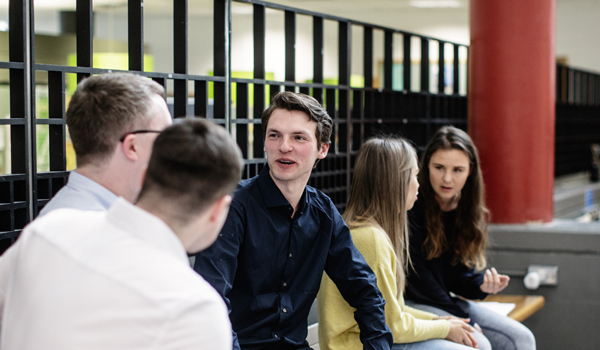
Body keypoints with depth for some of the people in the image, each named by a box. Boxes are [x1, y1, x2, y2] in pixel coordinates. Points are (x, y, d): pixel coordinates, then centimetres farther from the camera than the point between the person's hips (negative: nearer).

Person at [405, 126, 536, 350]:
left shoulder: (469, 213, 6)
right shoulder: (412, 207, -16)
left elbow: (459, 276, 6)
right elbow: (415, 274, -17)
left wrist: (482, 285, -18)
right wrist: (463, 320, -15)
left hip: (446, 300, 7)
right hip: (410, 303, -7)